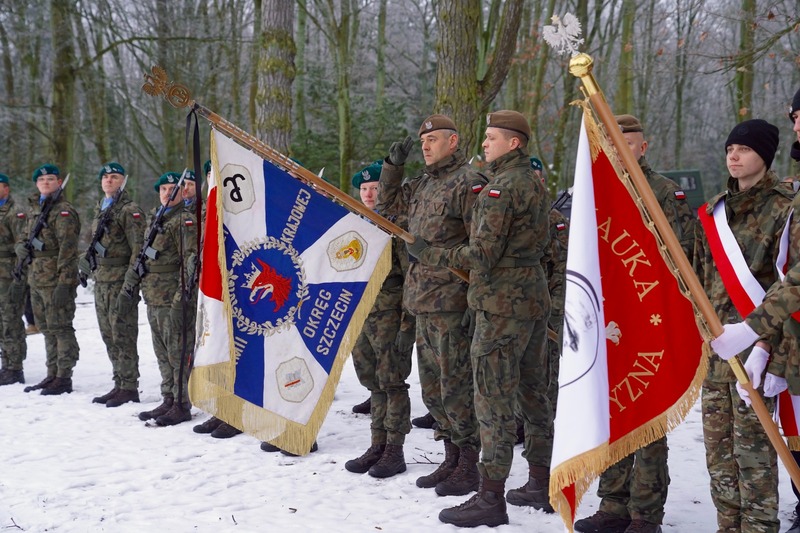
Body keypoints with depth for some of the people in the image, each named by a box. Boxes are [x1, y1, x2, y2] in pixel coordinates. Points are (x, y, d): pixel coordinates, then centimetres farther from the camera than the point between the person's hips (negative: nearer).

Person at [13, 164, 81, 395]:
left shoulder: (63, 211, -10)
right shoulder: (35, 209, 17)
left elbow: (68, 250, -16)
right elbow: (24, 238, 29)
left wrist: (64, 283, -22)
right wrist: (22, 246, 9)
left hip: (55, 281, -9)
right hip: (37, 279, 9)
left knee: (60, 328, -5)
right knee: (47, 329, 13)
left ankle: (64, 378, 1)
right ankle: (52, 375, 21)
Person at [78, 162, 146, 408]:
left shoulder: (129, 210, -7)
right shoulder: (100, 209, 19)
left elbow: (138, 248, -14)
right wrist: (87, 261, 19)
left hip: (120, 280, -9)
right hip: (101, 280, 9)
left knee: (123, 336, -6)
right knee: (109, 336, 11)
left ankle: (129, 388, 0)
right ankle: (119, 385, 19)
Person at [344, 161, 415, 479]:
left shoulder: (399, 225, -9)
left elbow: (413, 276, -13)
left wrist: (408, 323, -17)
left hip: (390, 315, -7)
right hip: (361, 315, 7)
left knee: (391, 381, -2)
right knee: (373, 381, 12)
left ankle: (395, 451, 7)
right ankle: (378, 445, 21)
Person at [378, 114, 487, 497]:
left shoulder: (467, 182, -9)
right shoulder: (422, 184, 16)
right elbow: (388, 205, 29)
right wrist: (393, 165, 16)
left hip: (451, 302, -9)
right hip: (422, 301, 9)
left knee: (455, 387, -4)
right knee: (432, 387, 15)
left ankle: (468, 468, 8)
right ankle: (452, 460, 27)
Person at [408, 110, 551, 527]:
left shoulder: (500, 187, -15)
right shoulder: (535, 183, 15)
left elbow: (482, 254, -19)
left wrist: (430, 254, -9)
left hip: (501, 305, -10)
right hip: (533, 300, 10)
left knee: (493, 399, -6)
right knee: (532, 393, 16)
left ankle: (490, 498, -1)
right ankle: (541, 482, 26)